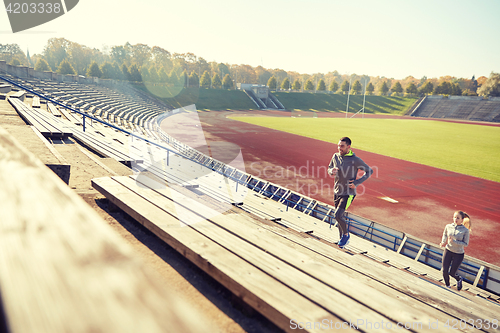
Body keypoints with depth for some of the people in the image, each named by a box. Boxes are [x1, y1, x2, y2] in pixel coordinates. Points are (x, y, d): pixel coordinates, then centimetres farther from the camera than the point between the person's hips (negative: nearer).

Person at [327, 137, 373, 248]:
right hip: (337, 192, 5)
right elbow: (329, 169, 14)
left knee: (338, 215, -17)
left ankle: (346, 234, 11)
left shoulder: (355, 160, -15)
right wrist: (332, 171, -12)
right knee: (339, 217, 15)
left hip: (348, 194, -5)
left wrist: (356, 183, -14)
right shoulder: (335, 156, -1)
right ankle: (343, 239, 34)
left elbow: (369, 171, -4)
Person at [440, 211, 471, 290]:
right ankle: (447, 285, 29)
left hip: (458, 254, -3)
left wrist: (454, 241, -25)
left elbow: (465, 244, -13)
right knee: (444, 271, 2)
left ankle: (459, 279, 40)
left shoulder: (465, 230, -16)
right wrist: (443, 242, -1)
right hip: (448, 251, 3)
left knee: (451, 273, 4)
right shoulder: (448, 226, -6)